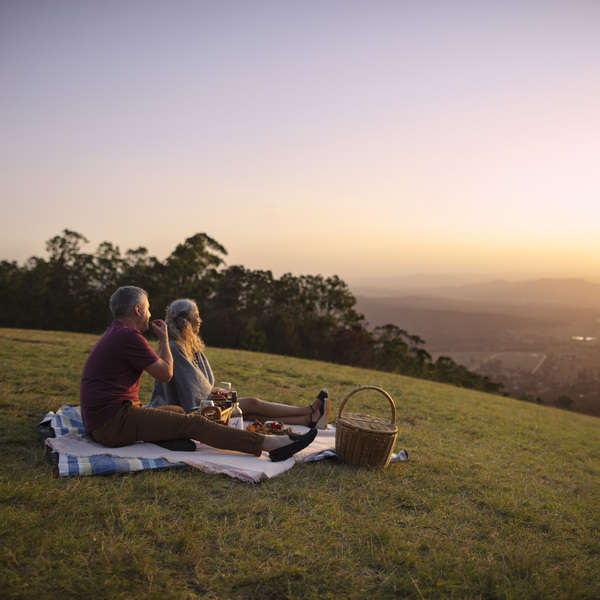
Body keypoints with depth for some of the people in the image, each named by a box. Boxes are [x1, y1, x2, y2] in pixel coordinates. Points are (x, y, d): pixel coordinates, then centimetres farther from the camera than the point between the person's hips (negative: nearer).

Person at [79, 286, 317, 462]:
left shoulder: (113, 334, 19)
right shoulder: (128, 337, -13)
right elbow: (166, 373, -4)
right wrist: (164, 339, 8)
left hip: (99, 424, 10)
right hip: (115, 421, -10)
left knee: (178, 411, 19)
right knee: (193, 423, -16)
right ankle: (270, 444, -20)